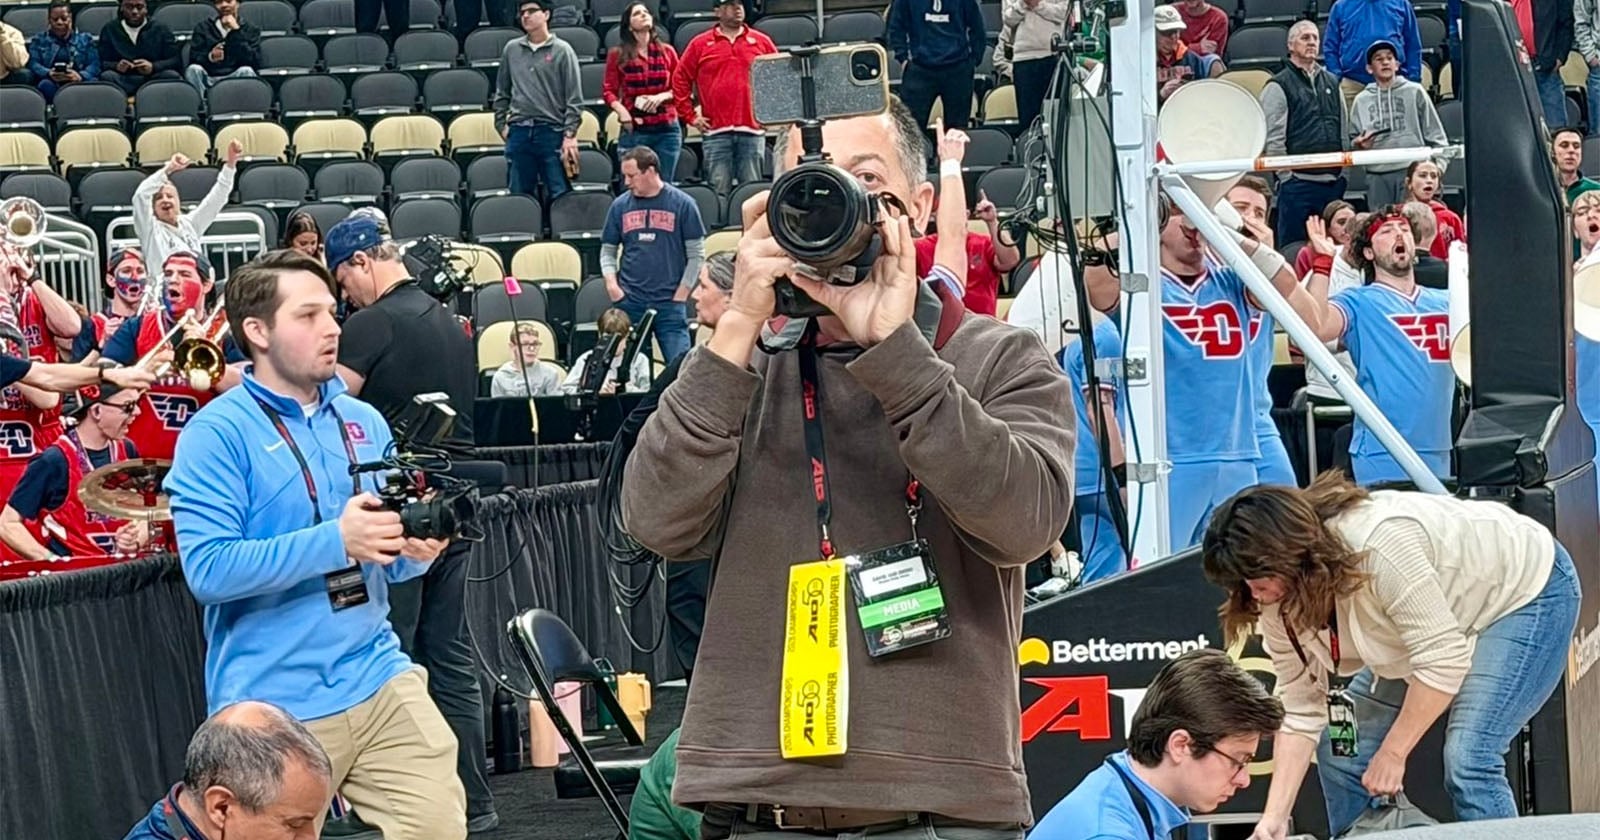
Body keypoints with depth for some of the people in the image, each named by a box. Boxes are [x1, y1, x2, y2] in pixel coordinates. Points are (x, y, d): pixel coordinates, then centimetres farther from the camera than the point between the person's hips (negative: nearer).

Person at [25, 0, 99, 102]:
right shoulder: (39, 39, 21)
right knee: (46, 84, -35)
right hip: (53, 84, 0)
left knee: (93, 82, -34)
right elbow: (33, 64, 5)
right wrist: (49, 73, -18)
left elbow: (94, 64, 6)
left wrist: (80, 76, -17)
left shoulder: (85, 38, 20)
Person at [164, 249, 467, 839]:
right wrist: (337, 541, -23)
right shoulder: (218, 434, -8)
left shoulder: (363, 423, 11)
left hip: (378, 678, 5)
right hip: (273, 706, -5)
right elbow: (207, 569, -18)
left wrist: (414, 551, -6)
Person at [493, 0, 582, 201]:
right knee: (520, 194, 6)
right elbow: (502, 92, 18)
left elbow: (574, 99, -2)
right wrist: (501, 124, 10)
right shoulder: (512, 49, 11)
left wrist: (570, 135, -9)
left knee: (559, 195, -4)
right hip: (518, 132, 4)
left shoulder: (562, 51, 0)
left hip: (552, 132, -4)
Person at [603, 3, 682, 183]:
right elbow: (608, 91, 2)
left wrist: (662, 97, -8)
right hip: (634, 129, -2)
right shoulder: (618, 55, 3)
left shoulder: (667, 52, 8)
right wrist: (621, 110, -15)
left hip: (667, 129, 2)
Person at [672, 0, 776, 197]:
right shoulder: (700, 44, 6)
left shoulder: (761, 42, 9)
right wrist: (690, 116, 2)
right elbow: (680, 80, 8)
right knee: (719, 193, -1)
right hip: (716, 131, -1)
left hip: (752, 130, 1)